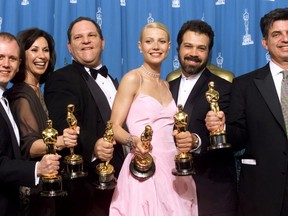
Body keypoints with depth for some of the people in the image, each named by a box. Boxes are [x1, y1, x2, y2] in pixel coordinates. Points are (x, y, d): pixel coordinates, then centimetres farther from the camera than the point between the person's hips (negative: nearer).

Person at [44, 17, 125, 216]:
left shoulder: (112, 81, 18)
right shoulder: (61, 80, -10)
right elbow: (64, 126, -26)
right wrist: (92, 146, -42)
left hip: (119, 179, 8)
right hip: (87, 186, -7)